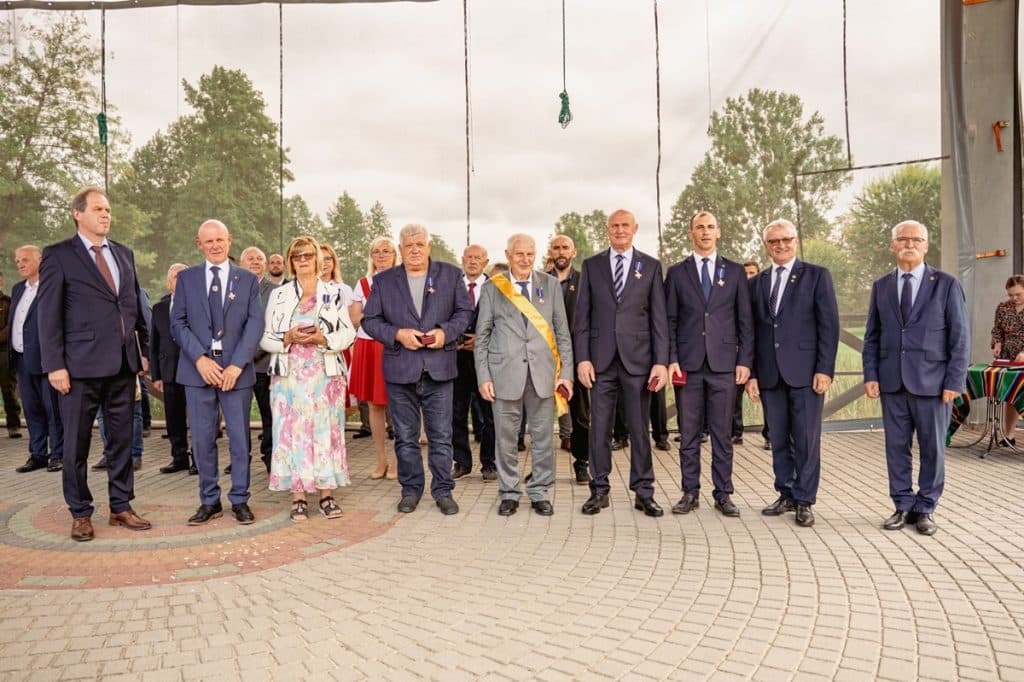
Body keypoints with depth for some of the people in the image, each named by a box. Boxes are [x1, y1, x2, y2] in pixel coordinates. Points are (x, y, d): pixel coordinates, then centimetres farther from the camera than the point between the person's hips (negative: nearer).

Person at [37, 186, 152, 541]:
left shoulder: (124, 253, 13)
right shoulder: (58, 255, -1)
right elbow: (48, 313, -5)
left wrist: (145, 351, 10)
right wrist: (54, 364, -10)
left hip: (123, 364, 5)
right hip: (81, 365, -4)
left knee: (122, 439, 11)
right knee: (76, 443, 5)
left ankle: (121, 507, 22)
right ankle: (80, 514, 18)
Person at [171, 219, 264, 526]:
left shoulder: (248, 279, 6)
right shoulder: (186, 278, 9)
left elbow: (255, 323, -1)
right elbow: (178, 322, 3)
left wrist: (237, 364, -12)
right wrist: (199, 358, -11)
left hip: (236, 369, -1)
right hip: (198, 369, 1)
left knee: (240, 438, 4)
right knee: (202, 439, 5)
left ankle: (240, 500, 15)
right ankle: (210, 501, 18)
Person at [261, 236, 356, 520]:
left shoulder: (334, 293, 8)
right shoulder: (278, 295, 10)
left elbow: (348, 333, 4)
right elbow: (266, 338, 8)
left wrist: (323, 339, -13)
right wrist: (288, 338, -11)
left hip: (325, 374, 0)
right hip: (289, 375, 1)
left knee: (326, 430, -1)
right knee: (291, 431, -2)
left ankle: (327, 495, 6)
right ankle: (298, 497, 5)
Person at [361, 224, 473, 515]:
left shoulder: (451, 275, 7)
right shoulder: (383, 280, 7)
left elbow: (465, 311, 7)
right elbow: (370, 320, 4)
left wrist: (445, 331, -11)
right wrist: (398, 334, -12)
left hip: (439, 369, 0)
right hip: (399, 370, 1)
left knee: (441, 436, 4)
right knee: (405, 437, 9)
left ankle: (443, 491, 16)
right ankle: (410, 489, 23)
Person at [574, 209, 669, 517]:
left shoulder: (651, 266, 6)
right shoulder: (591, 265, 8)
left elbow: (659, 317, 2)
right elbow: (582, 315, 5)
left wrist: (661, 361, -5)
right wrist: (582, 358, -3)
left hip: (638, 358, 0)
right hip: (601, 358, 1)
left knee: (639, 428, 6)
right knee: (599, 428, 5)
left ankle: (644, 492, 16)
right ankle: (599, 490, 16)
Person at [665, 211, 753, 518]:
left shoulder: (735, 272, 9)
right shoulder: (676, 272, 8)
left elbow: (745, 320, 7)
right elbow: (670, 320, 6)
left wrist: (745, 361, -1)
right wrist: (671, 359, -4)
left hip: (724, 364, 0)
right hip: (688, 364, 0)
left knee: (722, 434, 5)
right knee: (688, 434, 5)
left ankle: (723, 494, 14)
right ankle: (690, 493, 14)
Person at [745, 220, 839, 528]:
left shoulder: (816, 275, 3)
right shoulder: (756, 283, 14)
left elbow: (829, 325, -3)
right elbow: (752, 331, 12)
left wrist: (824, 369, -10)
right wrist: (751, 373, 6)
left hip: (805, 372, -3)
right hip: (769, 374, 4)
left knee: (806, 440, 2)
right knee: (778, 440, 10)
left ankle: (804, 501, 12)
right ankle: (786, 495, 22)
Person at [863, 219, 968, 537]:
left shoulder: (946, 284, 0)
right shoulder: (881, 286, 9)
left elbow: (960, 337, -2)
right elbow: (872, 336, 10)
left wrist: (954, 381, -9)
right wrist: (870, 375, 1)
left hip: (932, 381, -2)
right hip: (892, 382, 3)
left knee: (932, 448, 6)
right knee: (896, 447, 7)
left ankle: (925, 509, 19)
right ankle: (903, 506, 19)